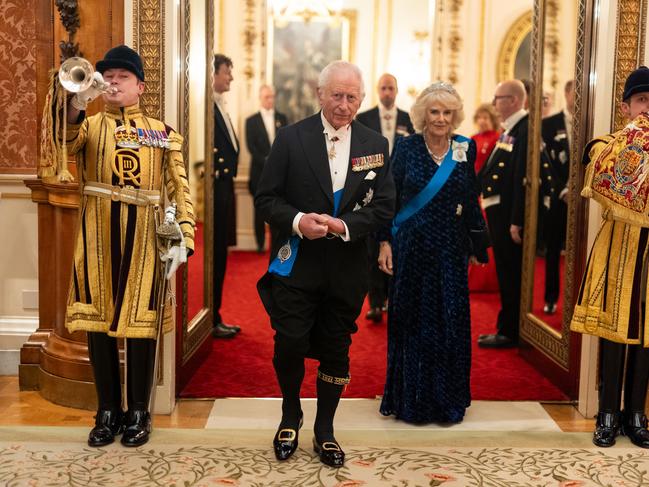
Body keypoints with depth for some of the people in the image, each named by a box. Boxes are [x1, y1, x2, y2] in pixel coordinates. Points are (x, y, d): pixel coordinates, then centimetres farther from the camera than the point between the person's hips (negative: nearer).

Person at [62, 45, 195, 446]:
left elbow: (178, 188, 7)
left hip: (144, 238, -1)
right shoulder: (89, 125, 11)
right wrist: (77, 103, -30)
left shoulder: (162, 133, 11)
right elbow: (62, 141, -12)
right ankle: (108, 411, 16)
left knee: (141, 320, 2)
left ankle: (138, 412, 14)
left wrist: (184, 236, -6)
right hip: (98, 236, 1)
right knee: (97, 319, 4)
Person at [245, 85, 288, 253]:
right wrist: (266, 162, -13)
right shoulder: (251, 121, 5)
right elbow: (251, 146, -2)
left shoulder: (282, 118, 12)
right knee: (260, 209, 1)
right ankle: (260, 244, 9)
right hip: (260, 171, -1)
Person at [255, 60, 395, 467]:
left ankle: (325, 429, 31)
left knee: (336, 352, 11)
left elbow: (384, 206, 0)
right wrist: (297, 220, -21)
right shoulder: (291, 138, -2)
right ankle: (291, 417, 29)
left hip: (346, 269, 2)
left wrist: (346, 226, -17)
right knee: (289, 347, 0)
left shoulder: (376, 145, 3)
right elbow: (266, 197, -2)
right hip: (296, 265, -1)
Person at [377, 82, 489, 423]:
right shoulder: (406, 148, -2)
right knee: (413, 321, 6)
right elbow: (389, 198, -1)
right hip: (412, 248, -2)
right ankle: (412, 400, 20)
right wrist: (385, 242, -9)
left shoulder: (465, 150, 4)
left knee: (451, 323, 5)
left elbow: (471, 202, 9)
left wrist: (476, 248, 8)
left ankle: (447, 400, 20)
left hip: (450, 251, 2)